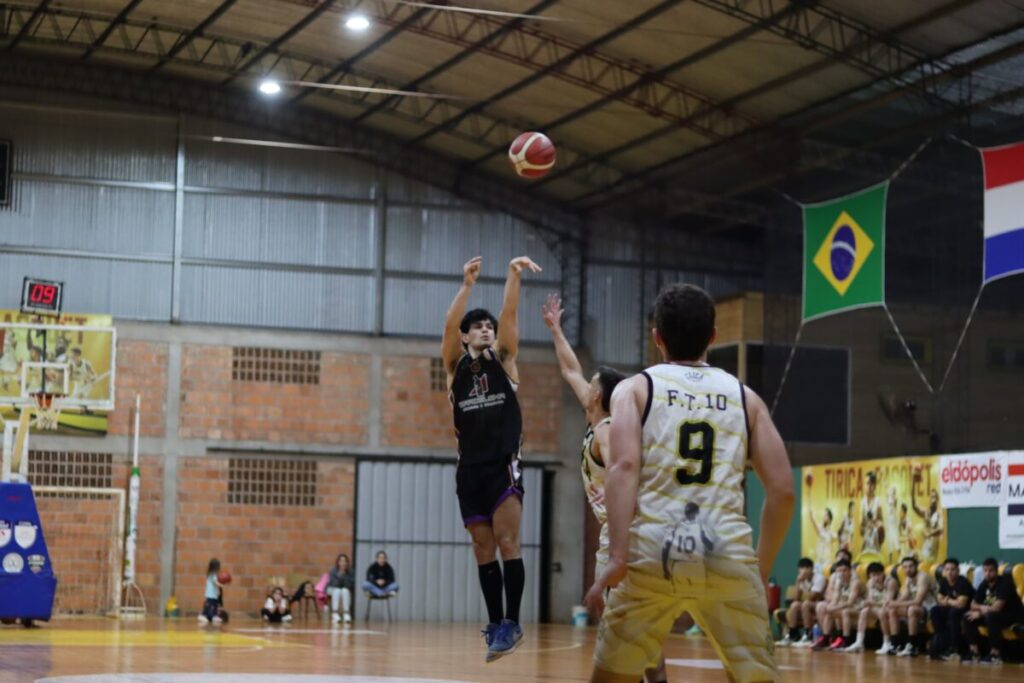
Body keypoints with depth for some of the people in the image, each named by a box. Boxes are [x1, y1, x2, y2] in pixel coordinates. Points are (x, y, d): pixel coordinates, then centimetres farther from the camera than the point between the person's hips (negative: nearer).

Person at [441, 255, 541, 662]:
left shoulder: (504, 360, 8)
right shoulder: (456, 365, 9)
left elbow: (509, 315, -8)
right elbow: (449, 325, -8)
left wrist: (514, 276, -23)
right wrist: (467, 285, -22)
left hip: (504, 464, -2)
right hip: (470, 468, 2)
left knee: (507, 542, -12)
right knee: (483, 549, 5)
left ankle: (511, 621, -10)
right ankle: (495, 623, 11)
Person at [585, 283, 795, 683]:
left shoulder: (636, 388, 11)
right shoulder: (744, 396, 17)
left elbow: (624, 467, -7)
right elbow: (783, 492, 11)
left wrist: (617, 557, -13)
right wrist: (761, 569, 22)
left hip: (652, 550, -1)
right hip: (728, 553, 1)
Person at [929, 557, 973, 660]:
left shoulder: (963, 583, -23)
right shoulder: (943, 582, 0)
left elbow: (961, 604, -32)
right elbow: (939, 601, 4)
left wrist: (948, 601, -12)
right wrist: (951, 602, -17)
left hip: (968, 611, -7)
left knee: (954, 612, -34)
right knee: (935, 611, -11)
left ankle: (954, 648, -25)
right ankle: (941, 644, -12)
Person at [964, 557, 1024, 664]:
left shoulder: (1005, 582, -22)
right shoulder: (984, 583, 1)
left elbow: (997, 608, -28)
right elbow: (973, 605, 3)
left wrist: (980, 612, -16)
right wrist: (982, 608, -18)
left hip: (1014, 616, -8)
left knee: (991, 616, -37)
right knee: (968, 618, -8)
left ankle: (995, 654, -30)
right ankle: (975, 652, -7)